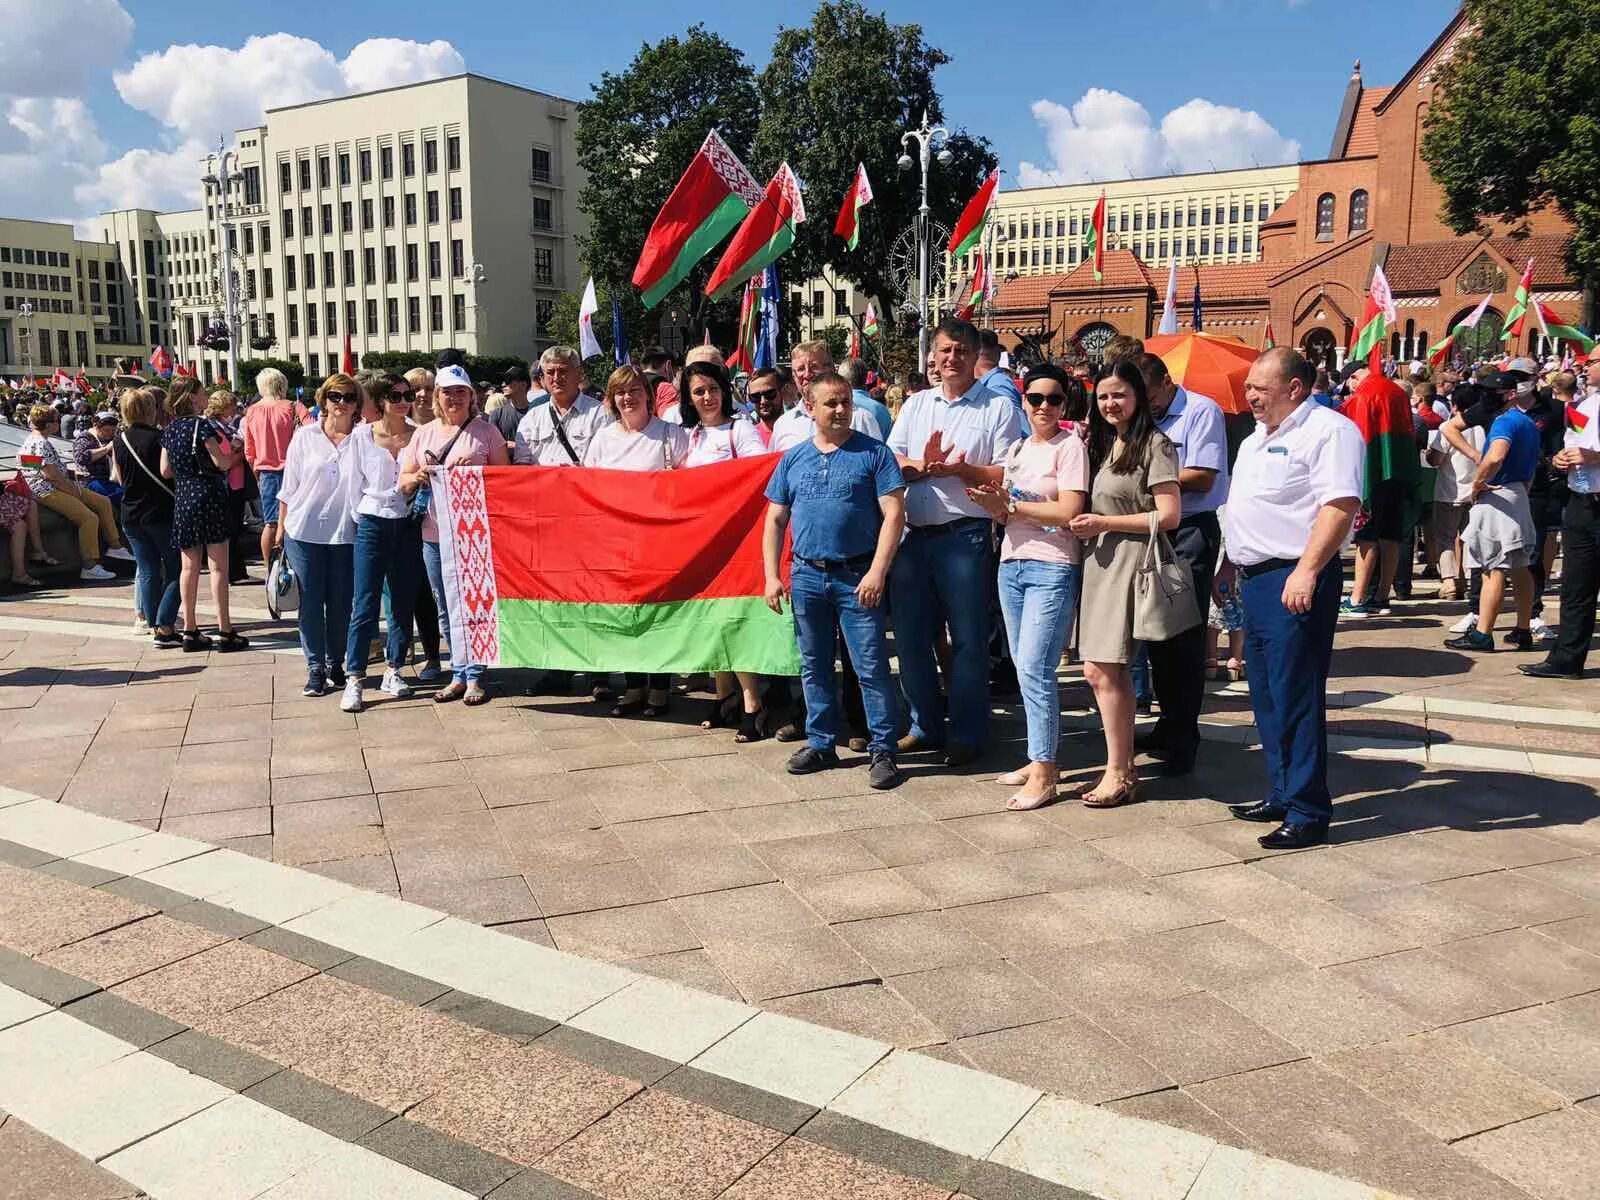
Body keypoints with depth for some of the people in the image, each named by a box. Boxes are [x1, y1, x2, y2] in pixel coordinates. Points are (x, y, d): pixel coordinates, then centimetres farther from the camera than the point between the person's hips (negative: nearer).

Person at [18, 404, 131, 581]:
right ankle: (89, 567, -22)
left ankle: (114, 546, 17)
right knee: (90, 518, -23)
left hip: (59, 487, 11)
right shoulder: (39, 443, -17)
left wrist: (73, 486, 7)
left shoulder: (41, 440, 17)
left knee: (103, 502, 11)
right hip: (47, 492, -11)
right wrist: (74, 491, -13)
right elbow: (51, 475, -22)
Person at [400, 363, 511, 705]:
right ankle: (458, 674, 19)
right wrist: (418, 476, -7)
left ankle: (474, 676, 7)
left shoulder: (486, 431, 2)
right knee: (446, 610, 10)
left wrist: (473, 471, -14)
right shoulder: (423, 434, 13)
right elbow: (403, 482, 15)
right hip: (435, 533, 4)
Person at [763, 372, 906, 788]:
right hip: (806, 576, 4)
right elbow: (775, 521, 12)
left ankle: (883, 750, 7)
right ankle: (821, 743, 25)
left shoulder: (874, 452, -1)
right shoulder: (793, 459, 10)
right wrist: (772, 576, 3)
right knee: (814, 666, 13)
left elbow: (894, 514, -7)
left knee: (872, 667, -3)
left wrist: (877, 572, -15)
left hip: (857, 577, -4)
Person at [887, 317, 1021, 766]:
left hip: (965, 535, -4)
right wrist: (923, 466, -12)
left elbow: (1008, 474, -5)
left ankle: (968, 735, 13)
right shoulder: (916, 404, 16)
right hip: (913, 535, 5)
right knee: (911, 636, 9)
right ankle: (925, 726, 24)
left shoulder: (998, 407, 3)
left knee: (968, 639, 1)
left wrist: (960, 469, -17)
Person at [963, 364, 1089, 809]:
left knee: (1034, 668, -11)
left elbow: (1068, 513, -15)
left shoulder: (1070, 446, -6)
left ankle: (1043, 776, -4)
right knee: (1025, 668, 11)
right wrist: (994, 504, -6)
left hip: (1052, 568, -8)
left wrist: (1011, 504, -12)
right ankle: (1043, 759, 23)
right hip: (1012, 563, 8)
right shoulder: (1016, 450, 16)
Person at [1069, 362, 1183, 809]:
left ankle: (1118, 774, 3)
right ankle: (1124, 766, 19)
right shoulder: (1103, 443, 17)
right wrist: (1087, 526, 2)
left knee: (1102, 670, -8)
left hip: (1129, 561, -8)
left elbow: (1169, 516, -13)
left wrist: (1105, 523, -11)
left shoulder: (1154, 444, -7)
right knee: (1109, 670, 9)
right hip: (1099, 561, 8)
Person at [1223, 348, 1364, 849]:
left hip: (1294, 582, -10)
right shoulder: (1257, 439, 19)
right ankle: (1282, 796, 26)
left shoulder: (1329, 431, -10)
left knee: (1296, 698, -6)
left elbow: (1340, 505, -21)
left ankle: (1308, 812, 2)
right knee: (1266, 696, 15)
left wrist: (1306, 571, -28)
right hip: (1255, 580, 10)